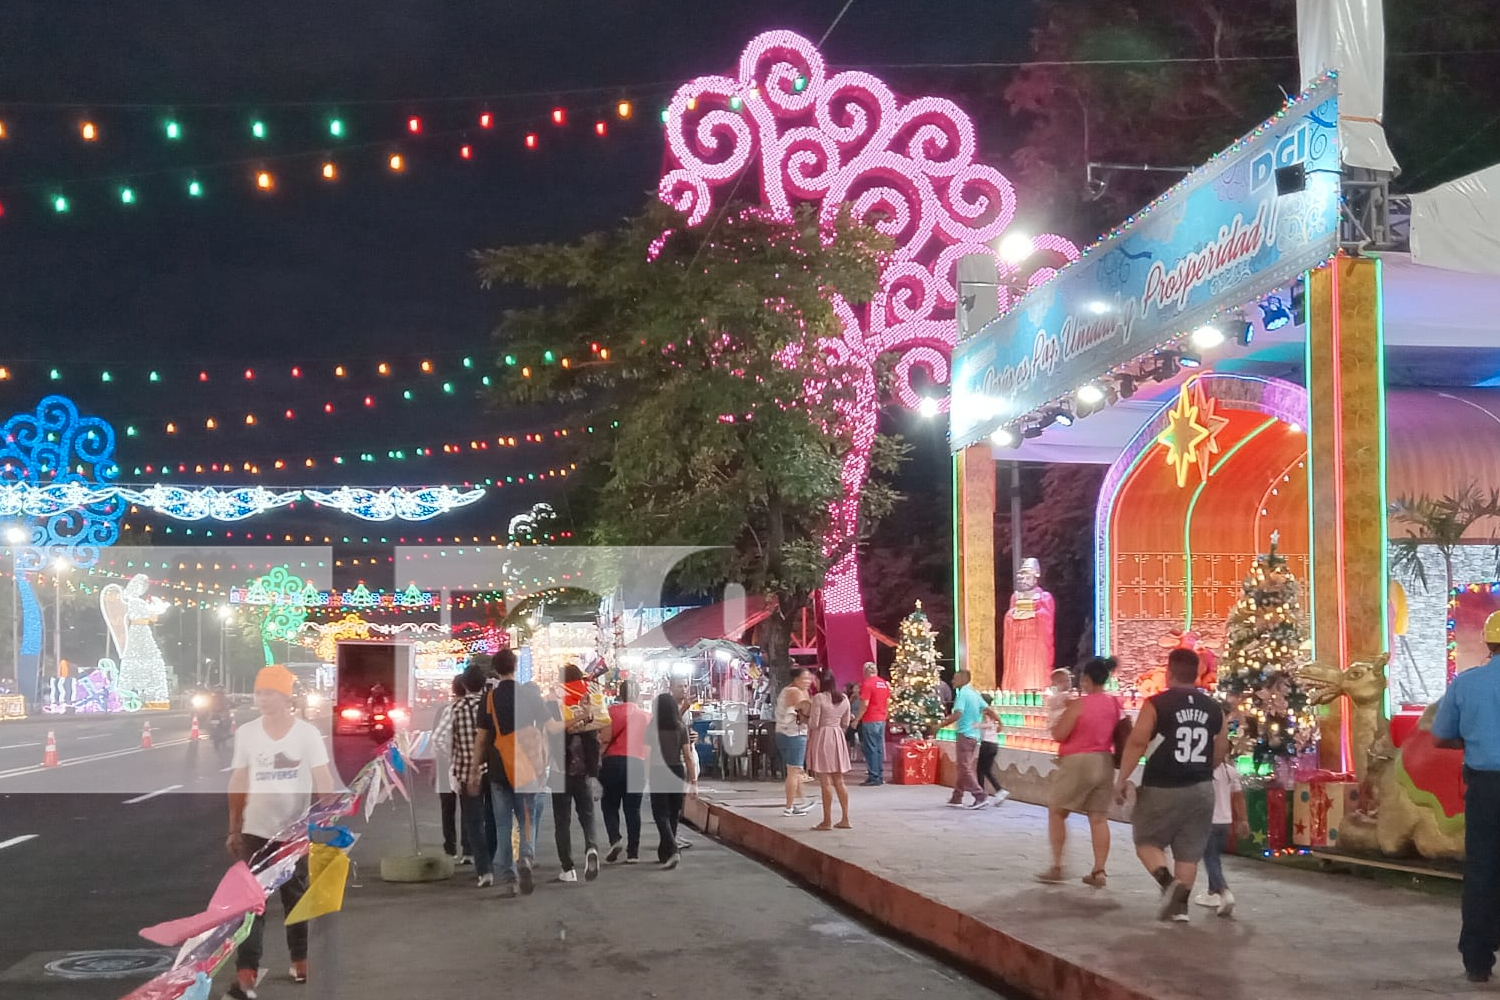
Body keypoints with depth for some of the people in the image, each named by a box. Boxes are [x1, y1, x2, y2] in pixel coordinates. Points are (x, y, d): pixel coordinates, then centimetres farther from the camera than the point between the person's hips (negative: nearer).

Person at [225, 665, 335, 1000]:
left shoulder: (308, 733, -6)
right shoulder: (246, 732, 0)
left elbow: (323, 781, -5)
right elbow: (238, 782, 6)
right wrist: (234, 829, 8)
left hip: (296, 832, -1)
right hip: (256, 831, 1)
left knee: (296, 898, 13)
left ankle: (300, 959, 29)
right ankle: (245, 973, -8)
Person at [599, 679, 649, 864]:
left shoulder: (613, 711, 0)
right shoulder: (646, 715, 9)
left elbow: (605, 737, -10)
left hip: (614, 761, -2)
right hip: (638, 763, 2)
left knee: (610, 805, 11)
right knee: (633, 808, 7)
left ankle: (615, 839, -11)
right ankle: (633, 852, 5)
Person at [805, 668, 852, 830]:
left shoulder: (819, 698, -13)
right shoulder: (843, 699, 7)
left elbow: (814, 724, -14)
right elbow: (845, 724, 12)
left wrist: (804, 718, 5)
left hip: (821, 739, -6)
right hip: (838, 739, 6)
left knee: (826, 782, -3)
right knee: (839, 781, 12)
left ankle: (827, 821, -1)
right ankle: (845, 818, 13)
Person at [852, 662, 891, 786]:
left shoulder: (867, 683, -11)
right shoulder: (885, 683, 10)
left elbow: (864, 704, -17)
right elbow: (888, 702, 15)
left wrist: (857, 719, -11)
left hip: (869, 721, -7)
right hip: (881, 720, 7)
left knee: (870, 749, -4)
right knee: (879, 748, 11)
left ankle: (874, 777, -6)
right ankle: (880, 776, 13)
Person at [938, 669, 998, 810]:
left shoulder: (962, 694, -12)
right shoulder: (974, 693, 12)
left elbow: (957, 714, -23)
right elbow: (988, 710, 13)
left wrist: (941, 725, -16)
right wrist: (998, 720, 27)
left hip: (965, 735, -9)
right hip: (975, 735, 9)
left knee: (965, 769, -6)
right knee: (965, 768, 13)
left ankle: (980, 797, -13)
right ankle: (956, 798, 19)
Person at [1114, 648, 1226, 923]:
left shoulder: (1156, 704, -10)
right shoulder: (1214, 709, 5)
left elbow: (1137, 742, -15)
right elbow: (1222, 750, 14)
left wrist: (1122, 779, -8)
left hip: (1162, 788, -4)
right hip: (1200, 789, 4)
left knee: (1147, 841, 11)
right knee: (1189, 851, 10)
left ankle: (1168, 883, -11)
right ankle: (1180, 905, 9)